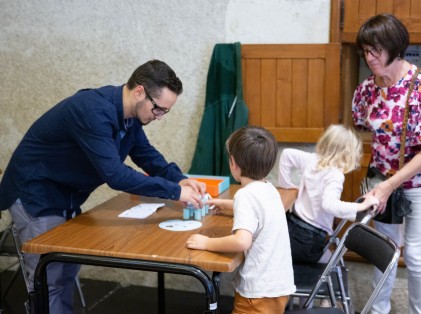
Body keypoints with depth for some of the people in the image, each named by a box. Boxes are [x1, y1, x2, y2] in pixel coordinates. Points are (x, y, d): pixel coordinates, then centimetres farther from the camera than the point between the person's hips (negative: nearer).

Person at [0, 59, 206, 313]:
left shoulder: (129, 113, -4)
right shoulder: (94, 111, -33)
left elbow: (146, 153, 7)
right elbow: (115, 175, -38)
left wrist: (180, 179, -10)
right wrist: (174, 191, -35)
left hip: (65, 195, 9)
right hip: (35, 194, -9)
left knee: (68, 271, 15)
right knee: (50, 279, -3)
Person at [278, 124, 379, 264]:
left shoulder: (312, 160, 2)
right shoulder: (335, 175, -21)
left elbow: (287, 154, 15)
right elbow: (329, 204, -36)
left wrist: (287, 185, 19)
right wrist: (361, 206, -30)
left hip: (292, 225, 7)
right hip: (309, 239, -7)